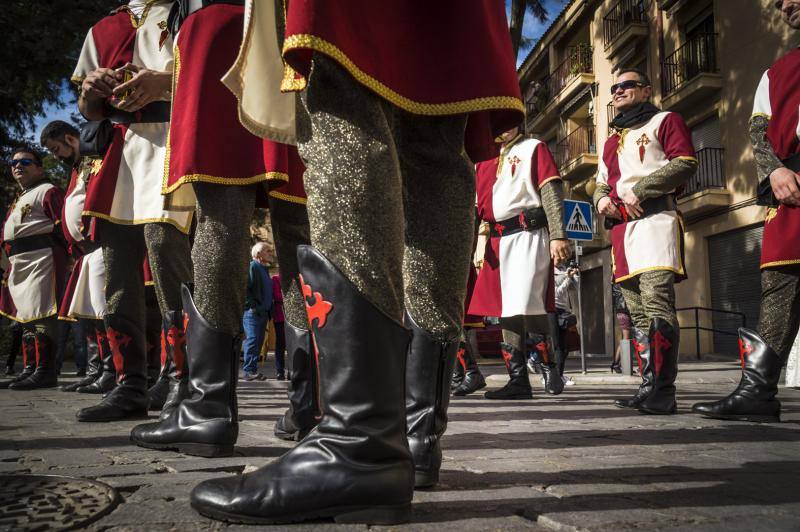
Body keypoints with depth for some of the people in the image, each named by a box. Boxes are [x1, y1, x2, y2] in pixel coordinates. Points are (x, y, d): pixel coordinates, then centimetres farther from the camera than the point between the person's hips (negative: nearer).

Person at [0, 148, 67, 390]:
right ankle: (30, 369, 16)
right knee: (25, 315, 10)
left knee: (41, 313, -13)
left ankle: (45, 372, -14)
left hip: (40, 258, -10)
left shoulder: (48, 191, -1)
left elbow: (63, 225, -12)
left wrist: (64, 257, -19)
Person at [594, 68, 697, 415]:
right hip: (621, 227, 7)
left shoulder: (665, 121, 10)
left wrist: (639, 190, -12)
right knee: (638, 312, 4)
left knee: (656, 303, -19)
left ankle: (661, 391, -20)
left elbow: (685, 162, -4)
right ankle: (651, 387, 7)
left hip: (655, 220, -7)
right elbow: (601, 183, 31)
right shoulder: (612, 140, 30)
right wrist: (601, 198, 6)